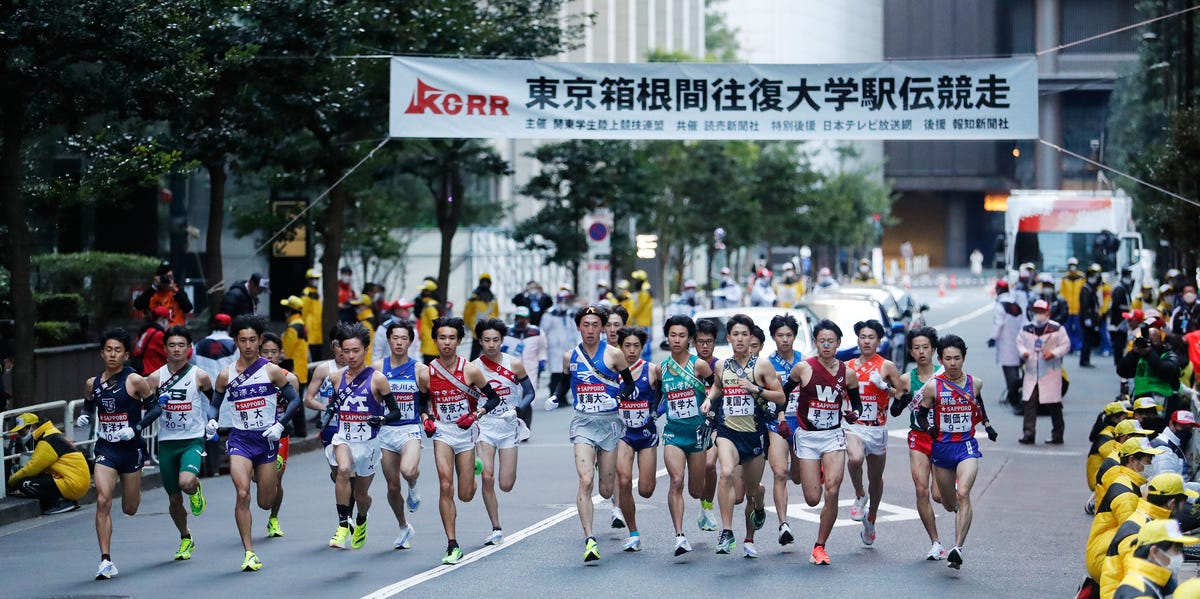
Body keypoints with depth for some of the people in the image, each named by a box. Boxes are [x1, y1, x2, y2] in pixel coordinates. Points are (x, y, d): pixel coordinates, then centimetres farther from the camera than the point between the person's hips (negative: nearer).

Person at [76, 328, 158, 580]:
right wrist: (83, 418, -1)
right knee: (103, 500, -16)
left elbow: (156, 407, -4)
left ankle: (136, 490, 50)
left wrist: (136, 429, -17)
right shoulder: (92, 384, 5)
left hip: (130, 448, -2)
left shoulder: (134, 381, -9)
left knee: (129, 508, 10)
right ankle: (106, 561, -14)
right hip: (105, 448, 2)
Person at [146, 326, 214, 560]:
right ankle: (185, 539, 33)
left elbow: (215, 401, 13)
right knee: (174, 499, 9)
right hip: (167, 442, 3)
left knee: (186, 482, -30)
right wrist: (156, 401, -16)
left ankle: (196, 491, 8)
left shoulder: (199, 376, -3)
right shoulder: (156, 378, 1)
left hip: (193, 440, -3)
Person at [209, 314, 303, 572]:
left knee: (265, 502, 7)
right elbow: (215, 404, 15)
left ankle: (272, 480, 46)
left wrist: (279, 425, -12)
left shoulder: (272, 371, -2)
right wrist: (211, 422, -7)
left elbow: (294, 399, 2)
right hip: (240, 438, 0)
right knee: (243, 494, -19)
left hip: (267, 438, 0)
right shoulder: (226, 375, 3)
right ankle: (249, 552, -13)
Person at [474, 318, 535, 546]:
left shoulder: (514, 365, -3)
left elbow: (529, 393, 5)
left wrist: (518, 407, -14)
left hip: (509, 425, 0)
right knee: (487, 477, -15)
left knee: (506, 485, -1)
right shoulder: (473, 368, -4)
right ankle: (496, 529, -3)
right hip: (484, 425, 0)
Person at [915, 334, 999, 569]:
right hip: (942, 447, 1)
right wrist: (929, 427, -17)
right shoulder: (932, 386, -6)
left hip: (967, 446, -1)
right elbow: (921, 414, 2)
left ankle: (958, 548, -27)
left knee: (963, 494, -23)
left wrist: (987, 425, 17)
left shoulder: (975, 383, 1)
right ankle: (961, 513, 52)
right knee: (949, 503, 13)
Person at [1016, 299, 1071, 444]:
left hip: (1050, 373, -3)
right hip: (1031, 373, 3)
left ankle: (1057, 435, 15)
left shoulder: (1057, 329, -4)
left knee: (1054, 405, 3)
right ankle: (1028, 434, -7)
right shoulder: (1026, 329, 9)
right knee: (1029, 403, -7)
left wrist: (1054, 353, -17)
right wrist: (1023, 352, -3)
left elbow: (1066, 345, -2)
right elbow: (1019, 341, 18)